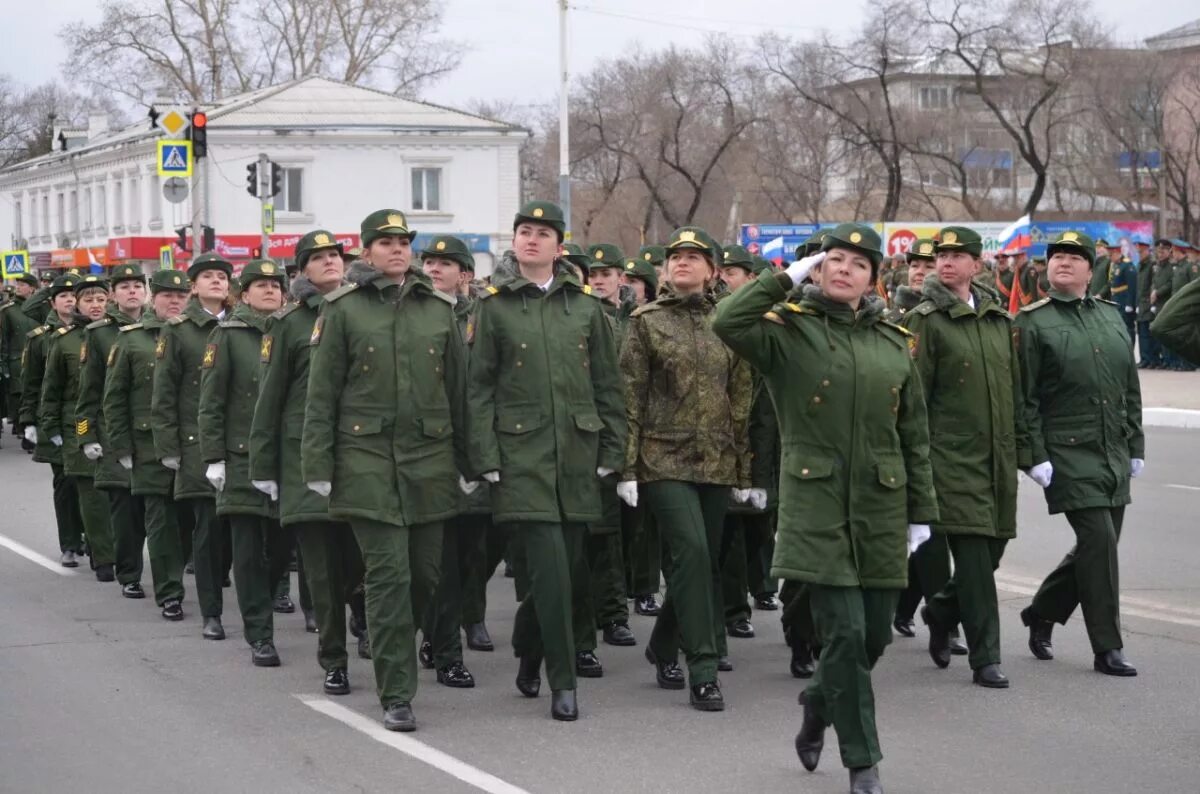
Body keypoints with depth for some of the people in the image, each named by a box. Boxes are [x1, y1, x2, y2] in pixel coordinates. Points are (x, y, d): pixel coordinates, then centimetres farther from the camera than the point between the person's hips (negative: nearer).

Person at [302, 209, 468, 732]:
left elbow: (458, 390, 14)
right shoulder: (343, 310, 2)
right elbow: (321, 394, 2)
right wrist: (318, 466, -4)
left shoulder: (439, 310, 10)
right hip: (368, 459, -3)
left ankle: (391, 652, 31)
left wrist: (465, 462, 12)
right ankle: (396, 696, -5)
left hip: (430, 458, 3)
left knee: (426, 572, 6)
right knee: (389, 574, -8)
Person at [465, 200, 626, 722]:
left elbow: (608, 384, 12)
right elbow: (479, 389, 1)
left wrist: (611, 450, 6)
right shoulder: (494, 307, 2)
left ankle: (527, 649, 32)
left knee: (568, 568, 7)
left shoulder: (585, 306, 10)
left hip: (577, 454, 3)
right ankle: (562, 682, -5)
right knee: (550, 569, -11)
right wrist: (485, 459, -6)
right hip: (521, 456, -3)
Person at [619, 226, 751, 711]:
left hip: (716, 463, 4)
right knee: (692, 551, -17)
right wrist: (628, 466, -8)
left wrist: (744, 472, 10)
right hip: (665, 459, -4)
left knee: (706, 561, 9)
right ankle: (704, 672, -15)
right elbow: (631, 397, -2)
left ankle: (664, 647, 31)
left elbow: (741, 402, 12)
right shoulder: (647, 322, 1)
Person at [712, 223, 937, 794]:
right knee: (845, 631, -9)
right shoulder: (790, 330, -1)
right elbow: (728, 323, -22)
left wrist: (921, 510, 11)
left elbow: (915, 436, 14)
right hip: (817, 505, -4)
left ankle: (817, 708, 38)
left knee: (875, 634, 9)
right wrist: (788, 277, -14)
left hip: (881, 508, 4)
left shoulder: (894, 343, 10)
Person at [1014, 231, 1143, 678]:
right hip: (1068, 455, -6)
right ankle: (1107, 648, -3)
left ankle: (1042, 613, 31)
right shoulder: (1032, 322, -4)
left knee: (1099, 547, 10)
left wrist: (1135, 447, 13)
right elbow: (1023, 397, -7)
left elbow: (1130, 388, 17)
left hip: (1113, 455, 6)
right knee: (1099, 541, -11)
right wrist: (1034, 455, -13)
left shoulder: (1111, 317, 13)